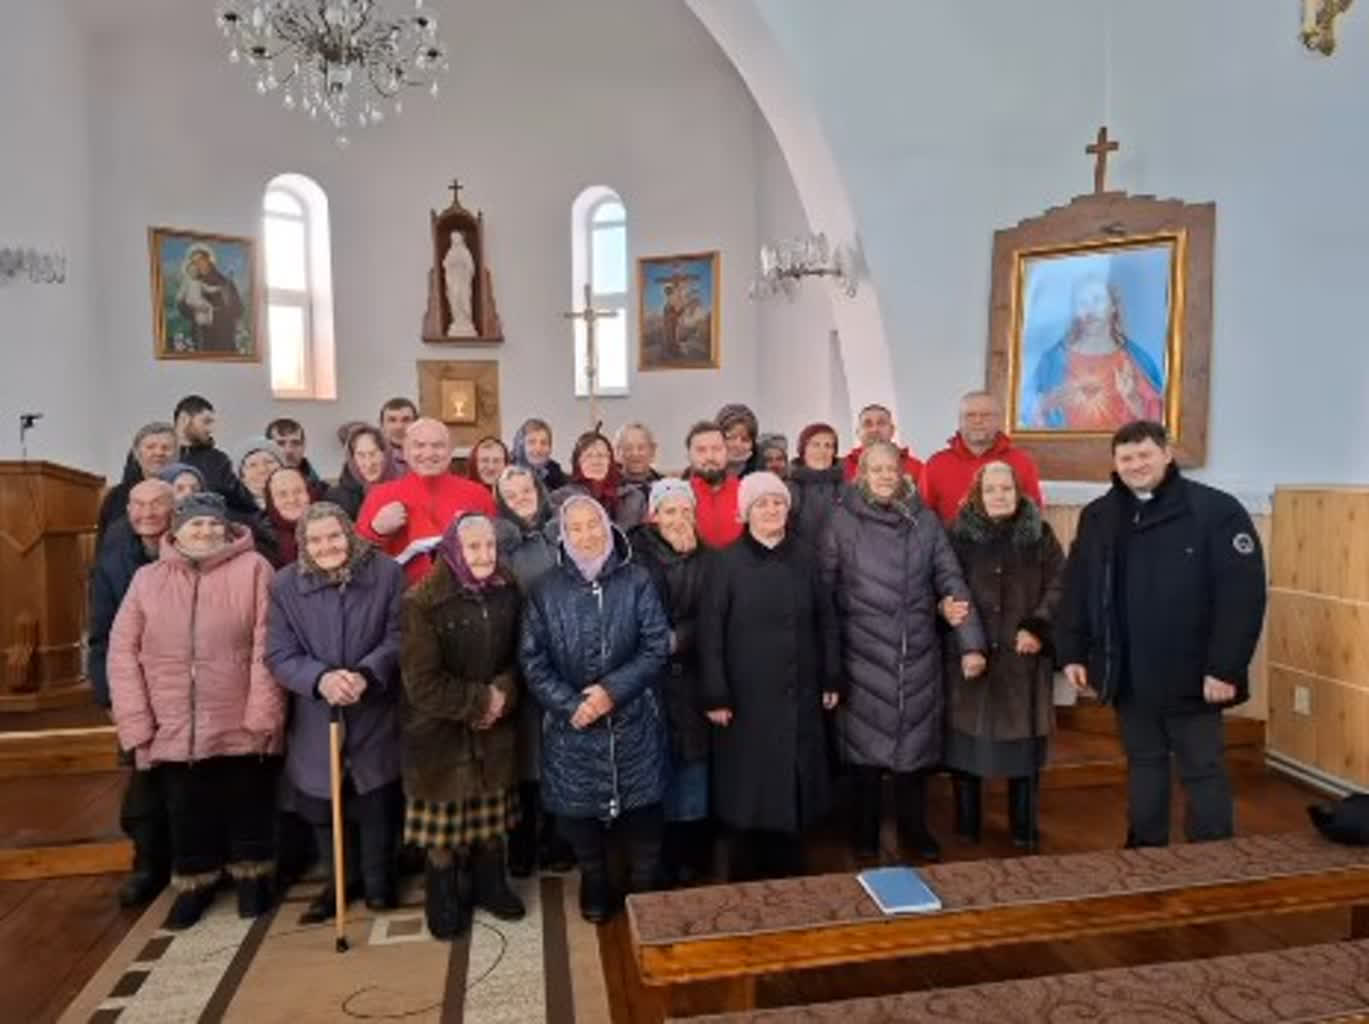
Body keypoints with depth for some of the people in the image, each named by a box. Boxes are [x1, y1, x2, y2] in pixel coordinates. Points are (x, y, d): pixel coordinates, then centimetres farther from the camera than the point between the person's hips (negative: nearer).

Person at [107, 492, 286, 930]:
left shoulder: (252, 569, -4)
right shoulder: (147, 578, 6)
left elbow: (266, 646, -9)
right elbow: (123, 651, 4)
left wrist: (262, 714, -14)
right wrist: (135, 723, -4)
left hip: (242, 726, -2)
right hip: (173, 730, 3)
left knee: (248, 810, 13)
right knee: (187, 815, 17)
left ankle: (252, 876, 35)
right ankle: (195, 883, 39)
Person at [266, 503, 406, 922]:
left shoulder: (387, 573, -9)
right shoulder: (284, 584, -6)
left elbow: (398, 638, -9)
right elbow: (279, 655, -8)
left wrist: (366, 674, -27)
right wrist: (321, 679, -26)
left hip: (376, 715, -1)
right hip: (316, 720, 2)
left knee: (377, 804, 12)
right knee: (323, 806, 16)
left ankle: (378, 878, 36)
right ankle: (342, 879, 39)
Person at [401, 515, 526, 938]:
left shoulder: (507, 595, -3)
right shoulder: (423, 603, -18)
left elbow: (517, 659, 5)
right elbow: (421, 682, -19)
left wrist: (503, 695, -13)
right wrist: (478, 700, -16)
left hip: (494, 730, 4)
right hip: (439, 733, -4)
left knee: (492, 817, 17)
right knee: (442, 824, 9)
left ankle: (490, 885, 38)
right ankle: (444, 898, 30)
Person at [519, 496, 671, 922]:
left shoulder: (637, 581, -4)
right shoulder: (546, 590, -1)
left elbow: (657, 646, -6)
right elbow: (532, 660, -3)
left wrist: (613, 690, -16)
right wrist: (570, 705, -14)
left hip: (632, 722, -1)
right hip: (571, 726, 1)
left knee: (640, 808, 8)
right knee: (580, 807, 12)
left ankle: (645, 888, 33)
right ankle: (594, 884, 38)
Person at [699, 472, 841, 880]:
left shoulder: (804, 560, 6)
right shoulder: (725, 562, -5)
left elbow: (826, 622, 10)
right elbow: (710, 633, -8)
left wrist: (831, 679, 7)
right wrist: (715, 695, -12)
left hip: (798, 696, 3)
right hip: (747, 697, -3)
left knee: (794, 788, 10)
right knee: (750, 791, 4)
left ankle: (790, 874, 26)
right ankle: (747, 881, 21)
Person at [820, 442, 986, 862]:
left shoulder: (925, 521, 4)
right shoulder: (842, 521, -3)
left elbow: (951, 583, 3)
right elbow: (822, 589, -2)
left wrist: (971, 643, -4)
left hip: (918, 656, 2)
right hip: (862, 656, -2)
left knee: (915, 741, 10)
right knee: (865, 743, 7)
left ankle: (914, 828, 30)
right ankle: (865, 831, 25)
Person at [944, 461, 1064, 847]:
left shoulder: (1040, 534, 5)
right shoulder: (959, 534, 2)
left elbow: (1059, 584, 0)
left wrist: (1038, 627, -11)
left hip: (1023, 656, 1)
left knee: (1024, 741, 6)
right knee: (966, 739, 5)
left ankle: (1024, 828, 23)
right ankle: (967, 826, 22)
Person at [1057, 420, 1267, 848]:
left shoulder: (1216, 510, -10)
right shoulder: (1097, 516, 6)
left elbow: (1243, 594, -14)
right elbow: (1076, 590, 8)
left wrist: (1225, 668, -18)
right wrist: (1072, 653, 3)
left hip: (1190, 675, -4)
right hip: (1127, 675, 5)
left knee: (1202, 770, 8)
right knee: (1144, 763, 18)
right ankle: (1145, 850, 31)